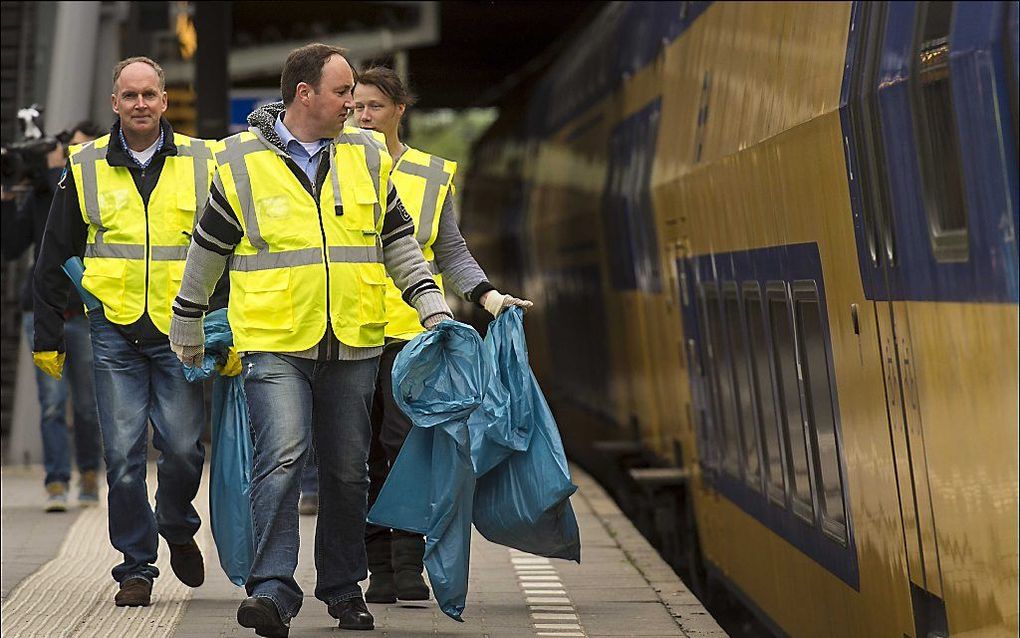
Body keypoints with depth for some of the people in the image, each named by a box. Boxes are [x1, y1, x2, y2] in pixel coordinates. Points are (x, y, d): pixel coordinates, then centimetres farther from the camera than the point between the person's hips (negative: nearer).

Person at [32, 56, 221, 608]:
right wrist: (48, 336, 10)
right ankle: (136, 567, 10)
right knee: (124, 455, -2)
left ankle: (177, 527, 26)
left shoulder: (202, 163, 5)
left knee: (183, 446, -5)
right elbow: (54, 260, 12)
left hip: (180, 331, 0)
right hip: (113, 331, 1)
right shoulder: (86, 167, 7)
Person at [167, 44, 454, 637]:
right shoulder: (243, 163, -2)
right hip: (274, 344, -3)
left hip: (353, 344, 4)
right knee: (282, 458, -17)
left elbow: (399, 241, 17)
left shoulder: (367, 156, 8)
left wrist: (434, 307, 8)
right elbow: (207, 251, 9)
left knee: (348, 470, 10)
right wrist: (187, 330, 16)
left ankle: (344, 588, 24)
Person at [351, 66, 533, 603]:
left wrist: (488, 296, -2)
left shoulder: (433, 175, 10)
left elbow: (450, 254, 13)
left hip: (410, 332, -1)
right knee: (366, 454, 1)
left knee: (407, 445, -10)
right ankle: (380, 571, 8)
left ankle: (410, 569, -7)